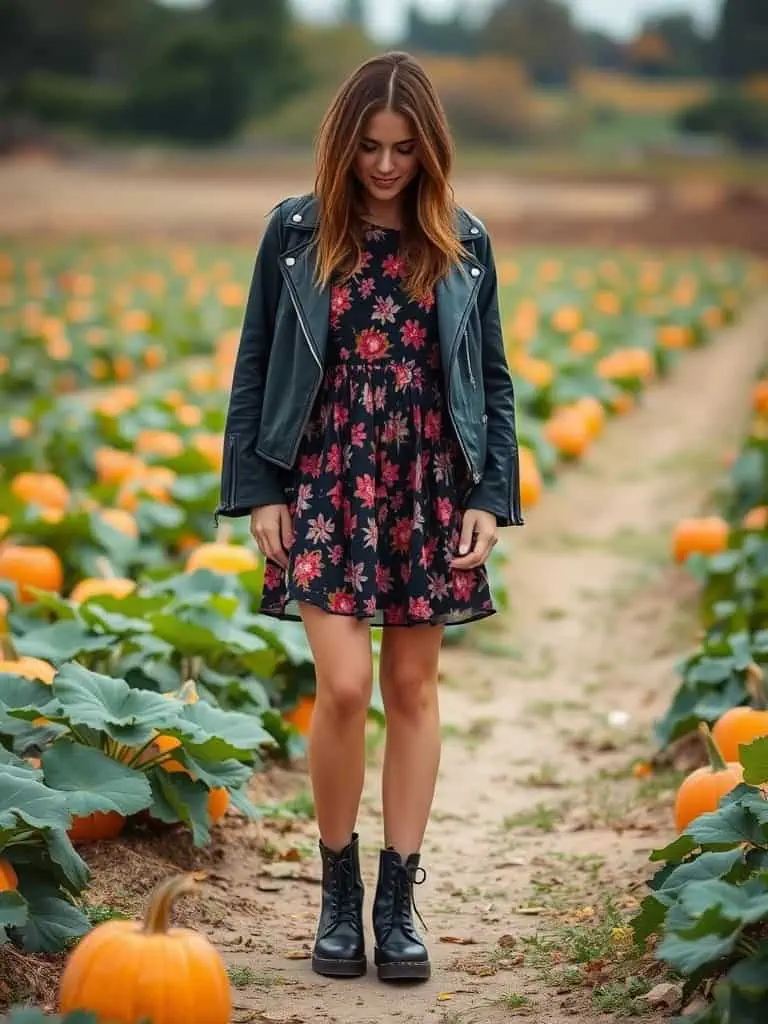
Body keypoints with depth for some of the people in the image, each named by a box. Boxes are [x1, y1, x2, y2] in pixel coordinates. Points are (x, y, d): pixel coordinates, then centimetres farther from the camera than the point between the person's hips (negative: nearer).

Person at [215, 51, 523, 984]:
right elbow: (254, 370, 2)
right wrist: (258, 490, -4)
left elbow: (491, 381, 7)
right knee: (345, 685, -10)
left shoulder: (462, 243, 3)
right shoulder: (296, 232, -1)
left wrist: (491, 496, -1)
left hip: (429, 490, 2)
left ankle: (397, 897, 15)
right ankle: (338, 886, 10)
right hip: (325, 487, -2)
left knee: (413, 687, 5)